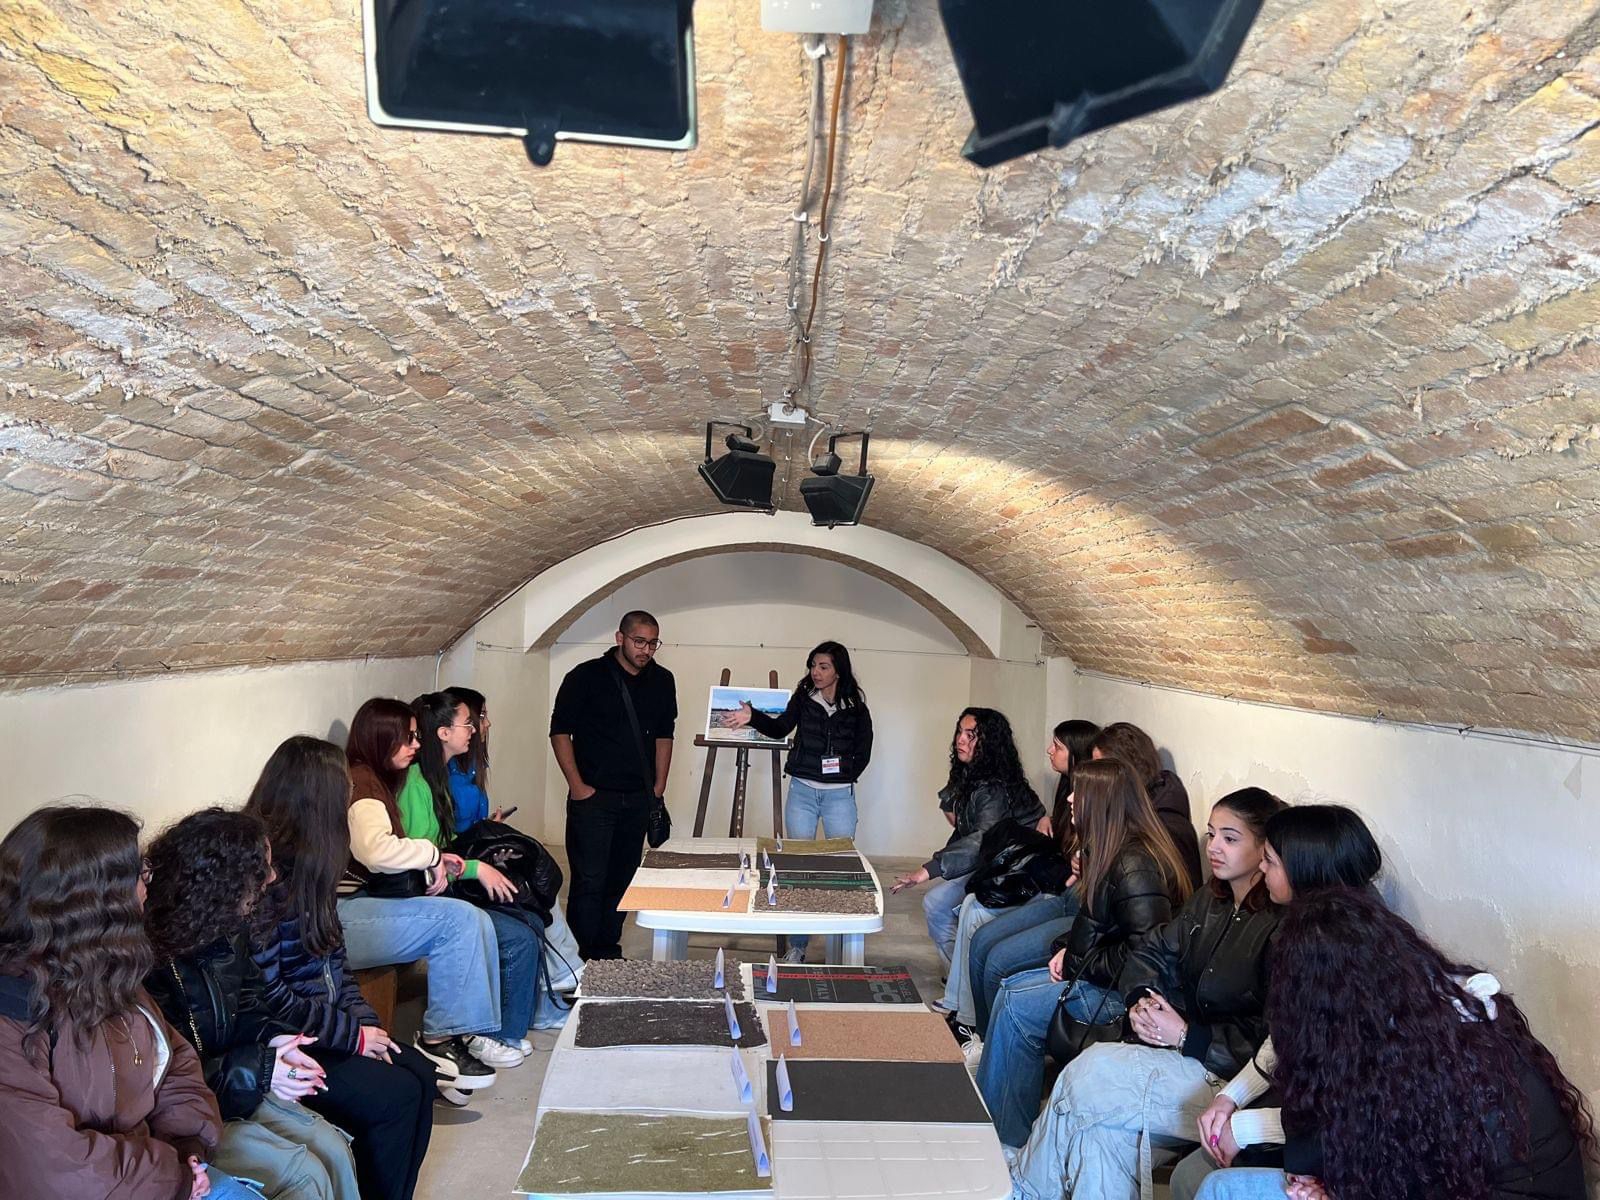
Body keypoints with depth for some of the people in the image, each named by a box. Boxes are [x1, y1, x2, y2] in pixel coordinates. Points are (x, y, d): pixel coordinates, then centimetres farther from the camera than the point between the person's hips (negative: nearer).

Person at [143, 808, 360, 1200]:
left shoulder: (229, 930, 1)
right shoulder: (152, 955, -25)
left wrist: (270, 1038, -7)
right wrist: (255, 1072, -22)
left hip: (237, 1086, 8)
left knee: (334, 1151, -7)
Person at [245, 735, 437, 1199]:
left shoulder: (308, 863, 6)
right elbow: (266, 998, -22)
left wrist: (365, 1021, -2)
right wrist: (352, 1035, -15)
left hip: (330, 1023, 9)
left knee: (421, 1074, -3)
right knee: (396, 1094, -15)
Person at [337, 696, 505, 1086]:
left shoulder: (375, 782, 20)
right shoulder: (360, 783, -13)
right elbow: (375, 849, -31)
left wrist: (432, 864, 4)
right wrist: (430, 854, -16)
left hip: (366, 902, 10)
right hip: (342, 916, -10)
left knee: (477, 922, -4)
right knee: (458, 920, -20)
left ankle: (469, 1032, 3)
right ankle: (439, 1038, -11)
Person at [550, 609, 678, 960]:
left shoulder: (662, 681, 8)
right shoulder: (586, 676, -5)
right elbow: (560, 730, -3)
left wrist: (658, 787, 10)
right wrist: (577, 786, -8)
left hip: (638, 799, 5)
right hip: (593, 797, -4)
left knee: (622, 879, 10)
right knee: (589, 881, -5)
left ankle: (609, 951, 21)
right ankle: (581, 959, 3)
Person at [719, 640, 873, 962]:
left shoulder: (856, 708, 0)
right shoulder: (803, 699, 2)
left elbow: (863, 753, 5)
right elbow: (780, 728, -4)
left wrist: (844, 775, -6)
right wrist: (752, 717, -18)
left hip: (840, 795, -1)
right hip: (802, 791, 1)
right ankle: (797, 946, 14)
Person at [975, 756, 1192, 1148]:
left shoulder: (1135, 866, -24)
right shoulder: (1113, 852, 9)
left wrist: (1079, 964, -17)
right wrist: (1068, 949, 4)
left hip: (1123, 991, -10)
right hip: (1096, 973, 10)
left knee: (1018, 1005, -11)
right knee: (1012, 988, 2)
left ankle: (1006, 1139, 4)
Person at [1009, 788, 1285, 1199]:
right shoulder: (1210, 899, 11)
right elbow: (1150, 952, 17)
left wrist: (1187, 1036, -19)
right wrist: (1140, 999, -3)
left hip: (1227, 1075, -7)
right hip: (1181, 1052, 7)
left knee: (1092, 1071, -19)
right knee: (1104, 1125, -20)